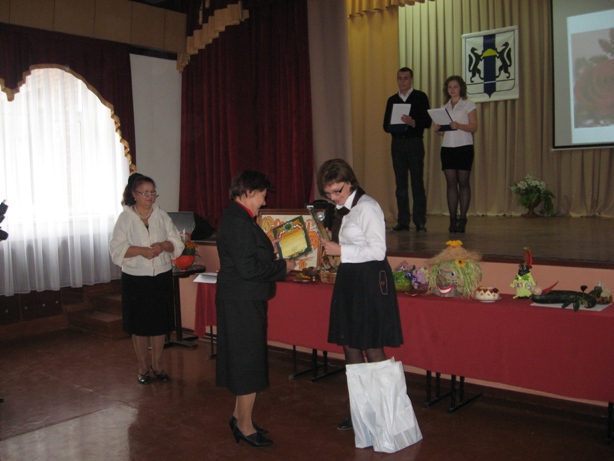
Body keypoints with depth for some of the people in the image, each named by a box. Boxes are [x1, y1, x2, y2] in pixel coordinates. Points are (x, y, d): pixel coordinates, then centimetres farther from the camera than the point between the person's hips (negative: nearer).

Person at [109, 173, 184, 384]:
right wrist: (141, 250, -23)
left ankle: (157, 364, 25)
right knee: (139, 325, 7)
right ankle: (143, 367, 23)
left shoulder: (162, 216, 3)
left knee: (160, 323, 8)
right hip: (136, 278, -2)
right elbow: (116, 248, -10)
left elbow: (177, 243, 3)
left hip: (161, 277, 2)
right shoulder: (125, 218, -3)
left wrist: (164, 245, -17)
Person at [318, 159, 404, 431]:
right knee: (350, 347, 13)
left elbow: (378, 250, -19)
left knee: (372, 349, -2)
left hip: (370, 281, -9)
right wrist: (332, 244, 8)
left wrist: (341, 251, -19)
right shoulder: (342, 210, 12)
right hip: (349, 280, 9)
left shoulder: (367, 208, -14)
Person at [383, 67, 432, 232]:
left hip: (414, 143, -3)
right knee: (400, 184, 3)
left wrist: (413, 122, -22)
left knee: (417, 182, -7)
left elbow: (427, 122, -4)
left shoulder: (420, 97, 5)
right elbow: (386, 125, 13)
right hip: (397, 143, 4)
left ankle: (420, 222, -5)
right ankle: (403, 221, 7)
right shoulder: (392, 100, 16)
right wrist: (394, 127, -9)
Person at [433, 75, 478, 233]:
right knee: (450, 183, 0)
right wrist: (437, 129, -4)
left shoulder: (468, 104, 5)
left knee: (463, 182, -6)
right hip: (447, 147, 4)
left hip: (464, 147, -4)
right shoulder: (445, 107, 18)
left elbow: (474, 127, -5)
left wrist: (458, 125, -21)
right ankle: (453, 219, 0)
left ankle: (462, 219, -4)